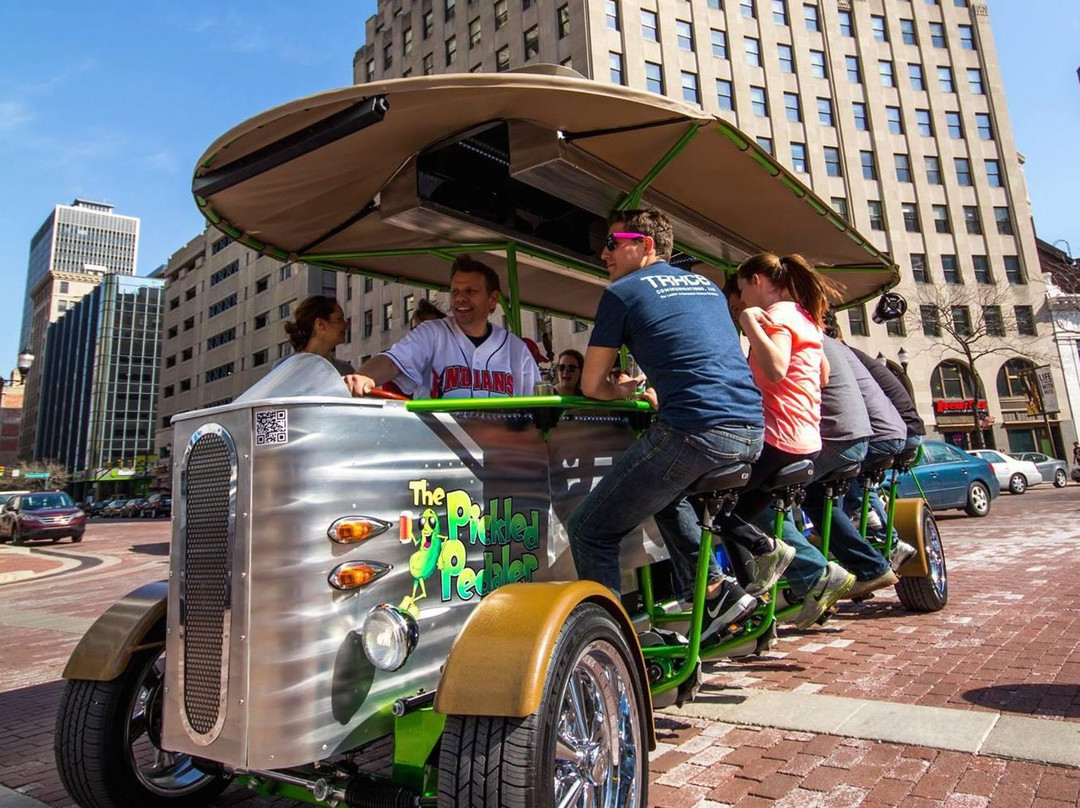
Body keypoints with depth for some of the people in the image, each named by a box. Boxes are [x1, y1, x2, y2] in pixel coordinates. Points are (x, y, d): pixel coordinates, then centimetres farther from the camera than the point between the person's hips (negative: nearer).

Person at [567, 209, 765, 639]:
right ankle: (717, 589, 27)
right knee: (666, 491, 35)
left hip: (696, 431, -8)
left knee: (589, 531, 4)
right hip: (752, 430, 8)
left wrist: (623, 390, 29)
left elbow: (592, 386, 9)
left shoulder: (622, 292, 5)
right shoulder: (707, 285, 25)